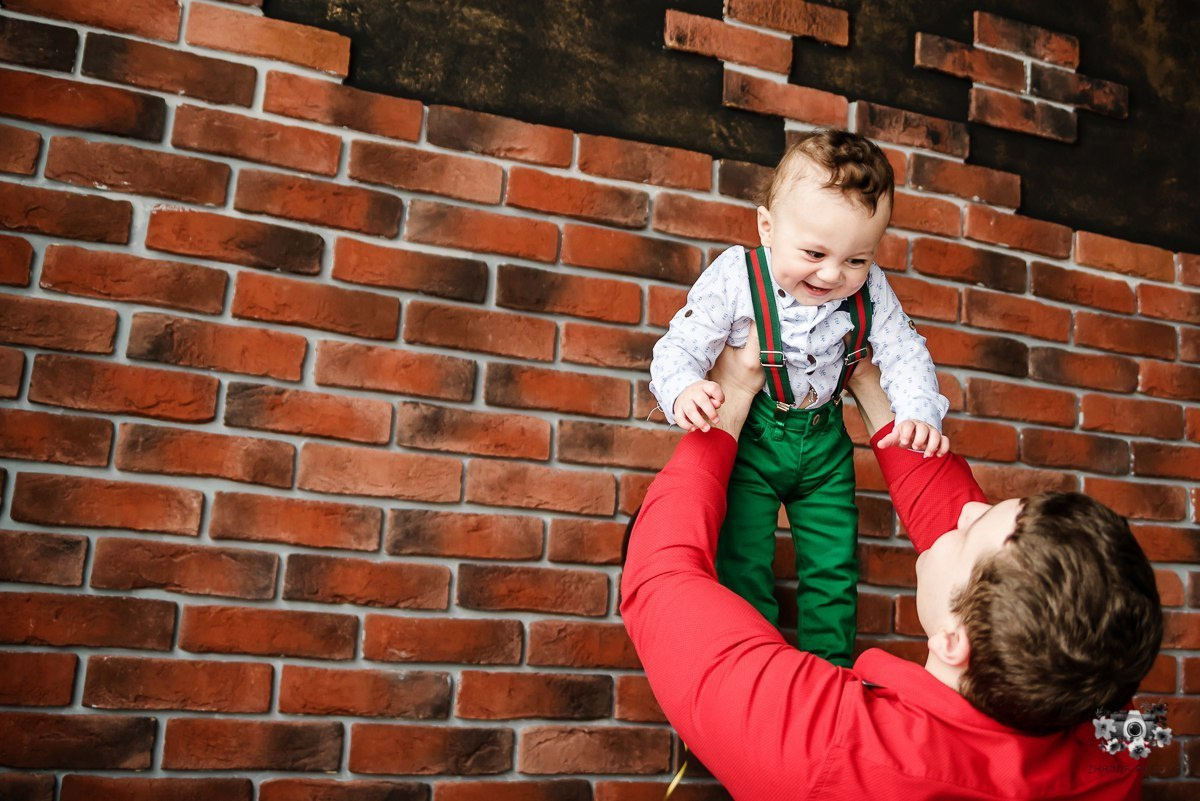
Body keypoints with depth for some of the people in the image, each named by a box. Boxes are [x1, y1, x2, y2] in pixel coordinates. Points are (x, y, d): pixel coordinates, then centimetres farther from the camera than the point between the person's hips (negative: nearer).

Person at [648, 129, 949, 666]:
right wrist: (684, 390, -40)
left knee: (834, 565, 11)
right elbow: (680, 347, -18)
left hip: (824, 444, 3)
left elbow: (905, 353, -3)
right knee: (744, 565, -1)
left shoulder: (870, 291, -11)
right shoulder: (735, 278, -21)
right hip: (749, 440, -3)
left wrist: (920, 411, -21)